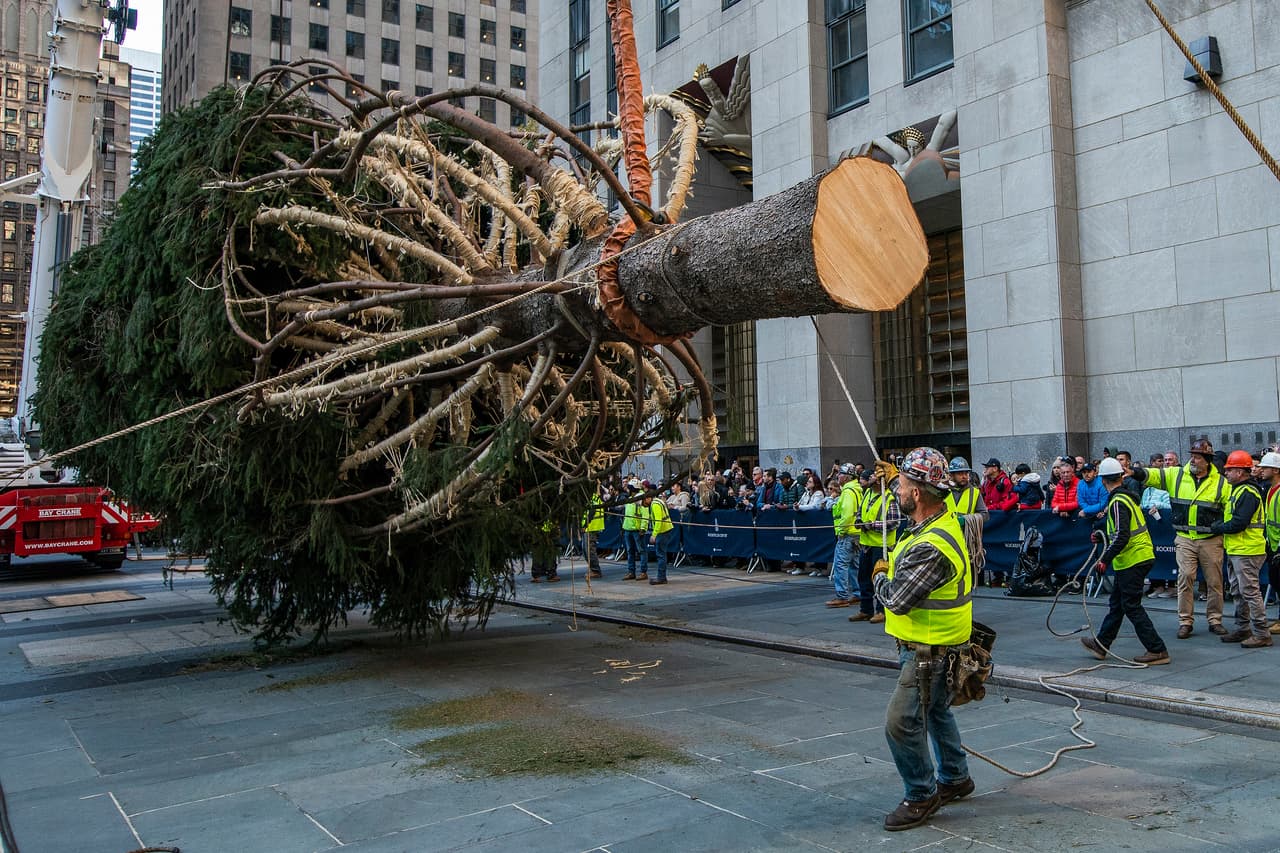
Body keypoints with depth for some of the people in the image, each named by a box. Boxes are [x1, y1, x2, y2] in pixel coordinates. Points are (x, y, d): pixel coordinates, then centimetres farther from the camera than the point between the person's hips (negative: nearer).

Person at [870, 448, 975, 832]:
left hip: (929, 651, -11)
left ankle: (921, 796, 10)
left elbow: (897, 600, -29)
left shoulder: (931, 548, -32)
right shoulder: (945, 515, -2)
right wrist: (895, 475, 30)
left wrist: (880, 577, -9)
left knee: (902, 721, -6)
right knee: (936, 710, 25)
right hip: (932, 645, 11)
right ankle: (954, 778, 42)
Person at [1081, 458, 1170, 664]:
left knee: (1131, 606, -3)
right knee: (1116, 603, 16)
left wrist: (1105, 559, -25)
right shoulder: (1126, 497, 11)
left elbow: (1122, 536, -26)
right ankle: (1101, 644, 26)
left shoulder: (1118, 502, -18)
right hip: (1139, 557, 10)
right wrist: (1102, 536, 25)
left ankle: (1157, 650, 1)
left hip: (1132, 560, -10)